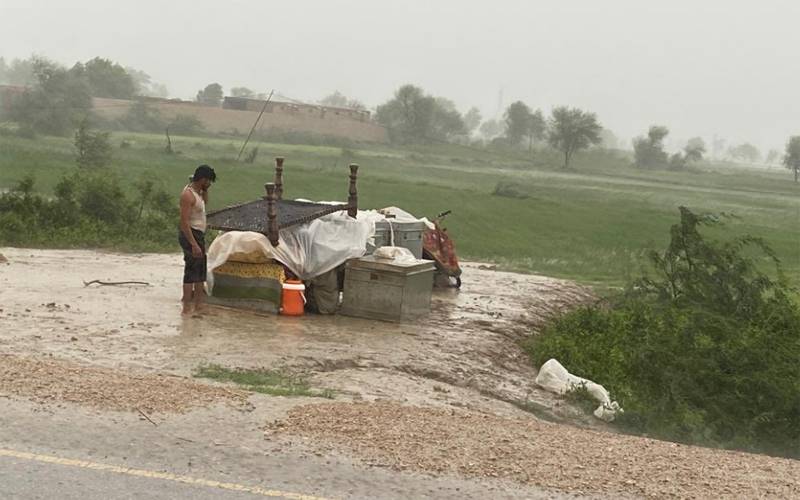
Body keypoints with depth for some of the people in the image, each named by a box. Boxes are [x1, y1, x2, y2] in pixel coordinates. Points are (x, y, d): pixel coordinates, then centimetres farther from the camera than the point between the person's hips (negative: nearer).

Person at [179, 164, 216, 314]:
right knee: (191, 270, -9)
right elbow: (184, 222, -25)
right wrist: (194, 244, -29)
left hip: (199, 235, 10)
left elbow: (205, 201, 33)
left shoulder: (197, 192, 9)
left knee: (201, 270, 17)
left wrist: (204, 190, 12)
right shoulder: (188, 194, -20)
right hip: (191, 235, -10)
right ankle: (187, 308, -6)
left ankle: (198, 304, 27)